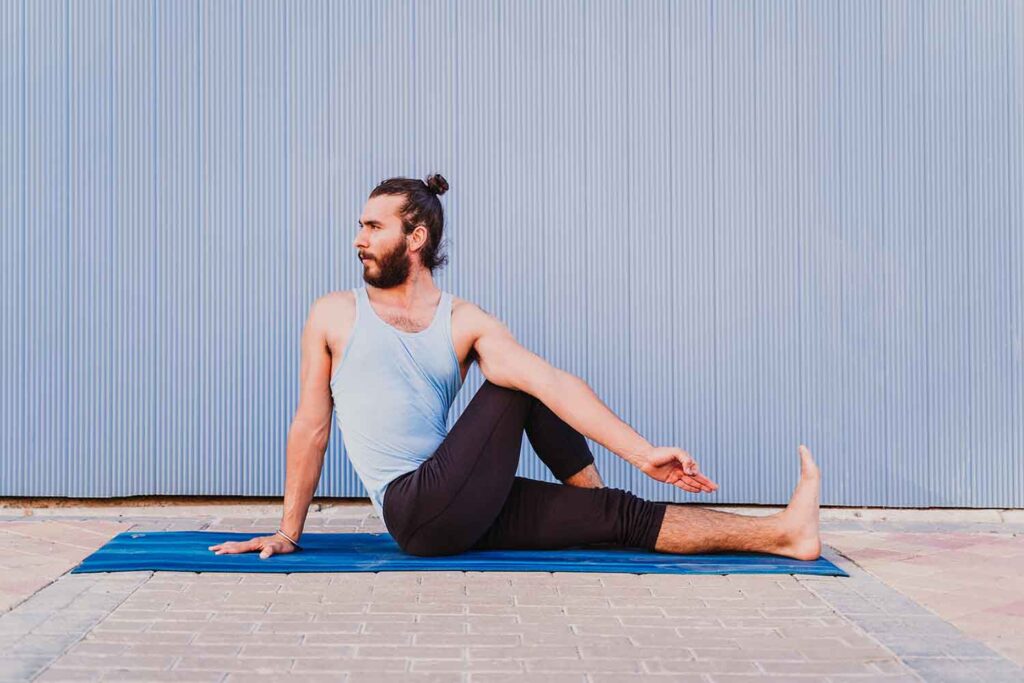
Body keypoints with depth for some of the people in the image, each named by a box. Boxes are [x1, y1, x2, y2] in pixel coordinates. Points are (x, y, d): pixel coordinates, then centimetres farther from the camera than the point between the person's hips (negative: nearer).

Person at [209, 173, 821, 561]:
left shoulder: (466, 323, 7)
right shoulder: (335, 316, 5)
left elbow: (548, 380, -8)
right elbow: (311, 427, 8)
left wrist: (641, 452, -19)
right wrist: (289, 533, 8)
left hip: (463, 512, 3)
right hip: (415, 512, -3)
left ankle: (782, 534, 7)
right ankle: (683, 514, 2)